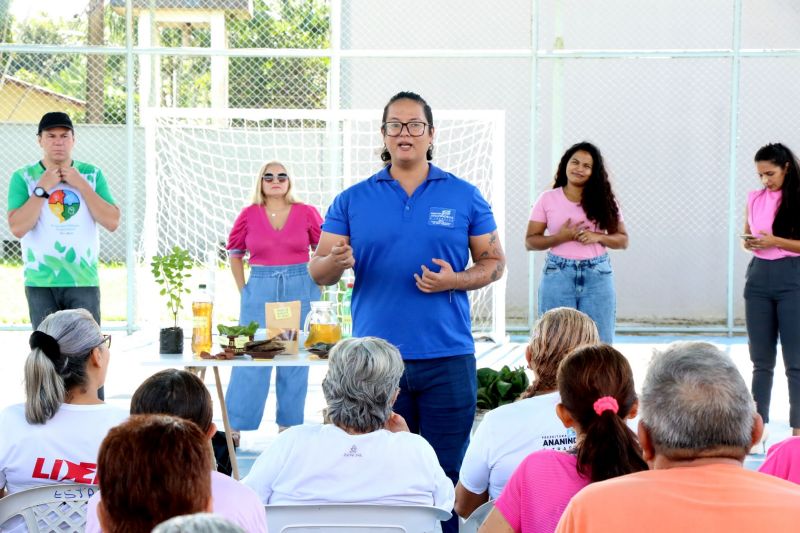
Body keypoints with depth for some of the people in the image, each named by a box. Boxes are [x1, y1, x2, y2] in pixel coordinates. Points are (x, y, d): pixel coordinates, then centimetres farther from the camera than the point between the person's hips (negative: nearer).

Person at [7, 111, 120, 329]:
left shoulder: (92, 174, 7)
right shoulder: (23, 177, 1)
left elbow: (112, 222, -3)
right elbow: (17, 228, -10)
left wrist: (82, 185, -8)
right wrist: (42, 188, -13)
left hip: (84, 281, 1)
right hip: (40, 282, -1)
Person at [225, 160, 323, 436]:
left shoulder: (306, 213, -1)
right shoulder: (249, 215, 1)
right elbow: (235, 253, 12)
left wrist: (317, 286, 2)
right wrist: (243, 290, 6)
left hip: (300, 290, 0)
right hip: (259, 290, 0)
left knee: (295, 360, 6)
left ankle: (288, 427, 16)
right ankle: (233, 426, 8)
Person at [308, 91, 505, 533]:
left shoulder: (464, 197, 6)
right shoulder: (352, 201, 7)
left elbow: (494, 261, 9)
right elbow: (317, 272, 5)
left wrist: (456, 280, -11)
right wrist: (335, 262, -19)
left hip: (447, 358, -1)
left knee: (446, 474, 2)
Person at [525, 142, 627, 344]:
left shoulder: (604, 200, 7)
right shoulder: (547, 199, 4)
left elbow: (623, 239, 9)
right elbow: (530, 241, 3)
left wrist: (598, 237, -10)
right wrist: (560, 237, -13)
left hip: (597, 275, 1)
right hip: (558, 275, -1)